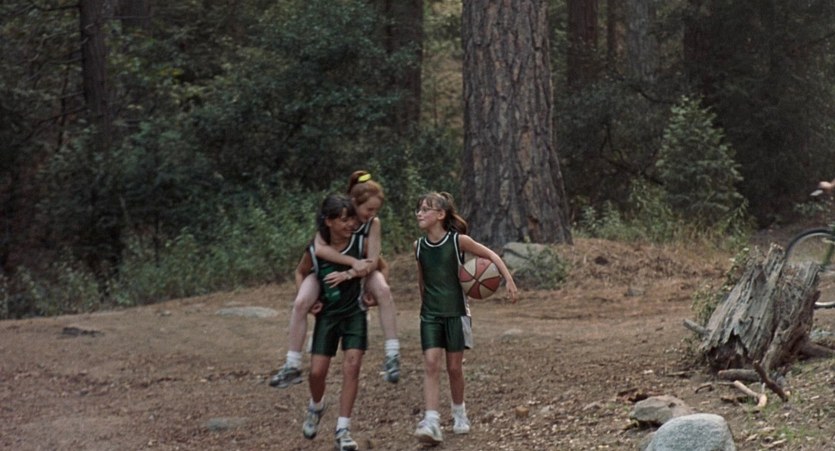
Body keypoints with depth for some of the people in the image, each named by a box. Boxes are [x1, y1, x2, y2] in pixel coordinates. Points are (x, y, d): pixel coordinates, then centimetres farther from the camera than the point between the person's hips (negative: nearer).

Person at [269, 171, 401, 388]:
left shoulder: (373, 223, -19)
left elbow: (373, 261, -24)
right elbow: (320, 248, -39)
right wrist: (353, 262, -46)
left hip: (359, 271, 1)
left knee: (383, 291, -30)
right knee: (301, 303, -26)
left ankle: (392, 355, -27)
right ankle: (292, 366, -17)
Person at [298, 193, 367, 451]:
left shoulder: (361, 243, -13)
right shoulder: (315, 251, -12)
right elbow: (300, 273, 7)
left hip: (354, 314, 0)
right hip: (327, 315, 0)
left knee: (352, 367, -11)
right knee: (317, 372, -2)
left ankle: (343, 430, -5)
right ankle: (316, 407, 33)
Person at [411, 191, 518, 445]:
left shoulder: (458, 241, -11)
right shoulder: (419, 246, 0)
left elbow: (491, 255, -1)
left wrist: (509, 281, -8)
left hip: (456, 313, -2)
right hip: (430, 315, 2)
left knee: (454, 367, 5)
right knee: (431, 365, -11)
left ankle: (459, 413, 30)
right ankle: (431, 423, -19)